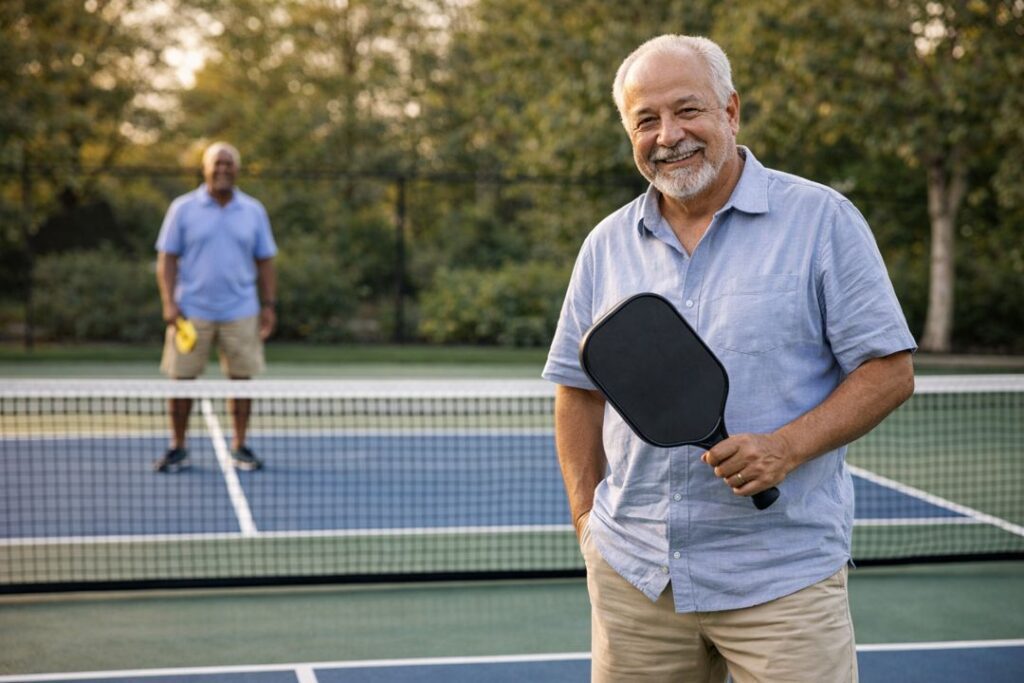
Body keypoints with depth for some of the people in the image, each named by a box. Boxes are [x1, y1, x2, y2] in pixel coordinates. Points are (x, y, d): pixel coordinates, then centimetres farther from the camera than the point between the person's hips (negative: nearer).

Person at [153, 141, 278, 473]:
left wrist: (268, 305, 3)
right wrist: (169, 302, -9)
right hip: (192, 312, -1)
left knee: (241, 378, 2)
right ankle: (177, 448, 10)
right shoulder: (183, 208, 2)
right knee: (181, 379, -1)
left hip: (240, 312, 2)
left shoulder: (254, 211, 8)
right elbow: (166, 259, 1)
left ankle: (239, 446, 13)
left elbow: (265, 262, 11)